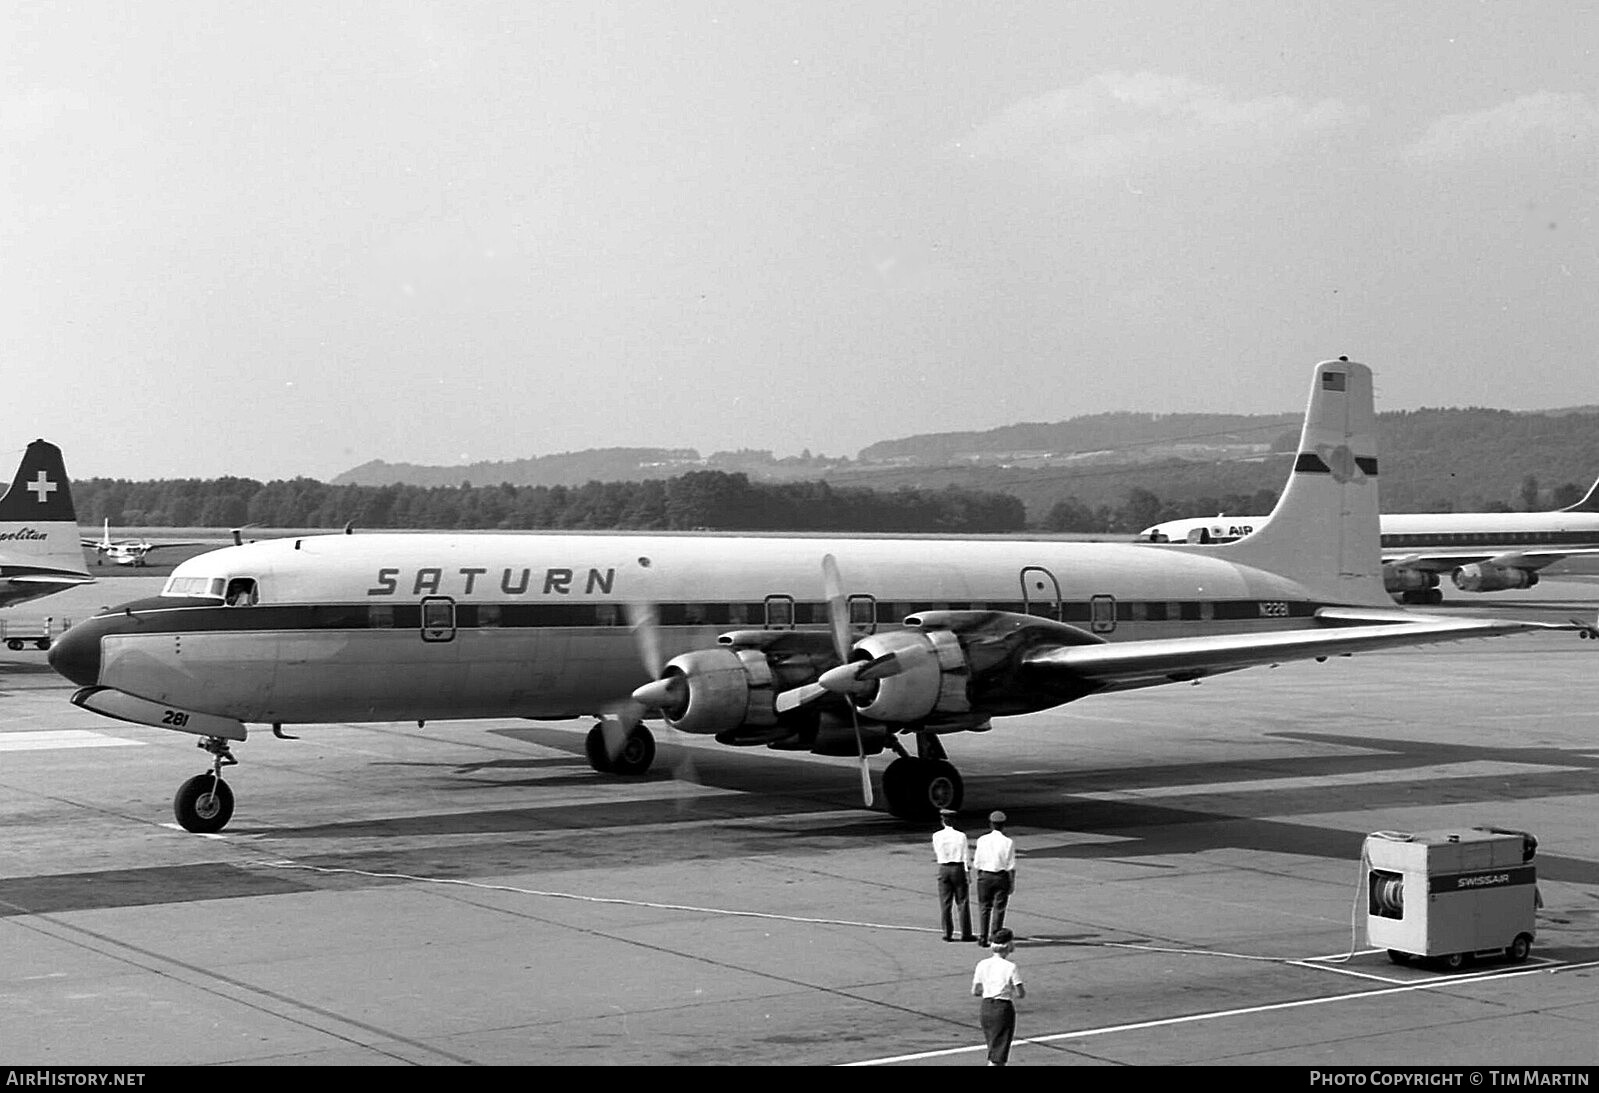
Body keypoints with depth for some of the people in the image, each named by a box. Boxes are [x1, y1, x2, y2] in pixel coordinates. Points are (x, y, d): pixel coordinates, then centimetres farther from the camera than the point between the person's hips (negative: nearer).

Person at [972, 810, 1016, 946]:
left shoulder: (982, 840, -4)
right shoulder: (1008, 842, -7)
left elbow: (977, 864, -2)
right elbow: (1011, 866, -7)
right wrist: (1012, 883, 1)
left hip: (984, 876, 1)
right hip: (1001, 877, -1)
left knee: (984, 907, 11)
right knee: (999, 908, 6)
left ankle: (982, 937, 8)